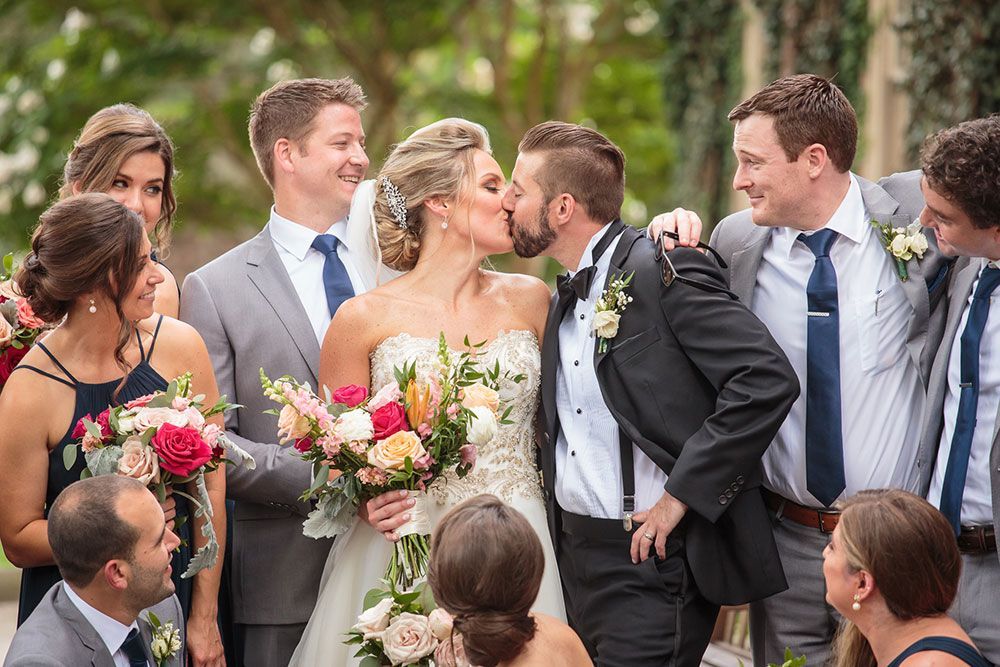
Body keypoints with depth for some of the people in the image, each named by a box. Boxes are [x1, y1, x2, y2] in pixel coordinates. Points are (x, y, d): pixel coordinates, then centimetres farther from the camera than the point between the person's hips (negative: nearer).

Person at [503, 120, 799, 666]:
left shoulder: (663, 271, -12)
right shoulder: (562, 301, 15)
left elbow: (767, 379, -21)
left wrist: (680, 496, -20)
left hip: (653, 560, -8)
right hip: (575, 556, 8)